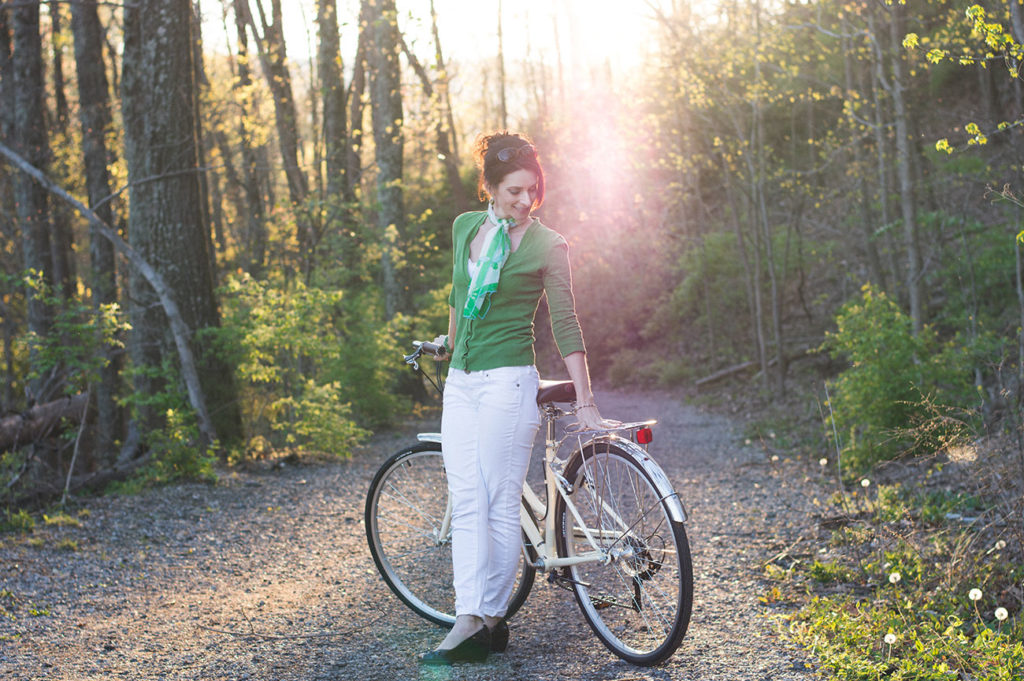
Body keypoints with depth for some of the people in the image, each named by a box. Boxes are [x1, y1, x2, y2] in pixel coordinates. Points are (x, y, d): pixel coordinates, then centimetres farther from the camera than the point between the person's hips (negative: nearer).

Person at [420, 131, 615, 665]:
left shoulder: (547, 246, -4)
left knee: (501, 505, -3)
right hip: (460, 381, 5)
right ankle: (469, 620, -1)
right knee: (466, 504, 0)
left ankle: (491, 618, 6)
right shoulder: (466, 227, 9)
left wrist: (585, 402, -8)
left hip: (508, 381, -5)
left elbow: (565, 325, -5)